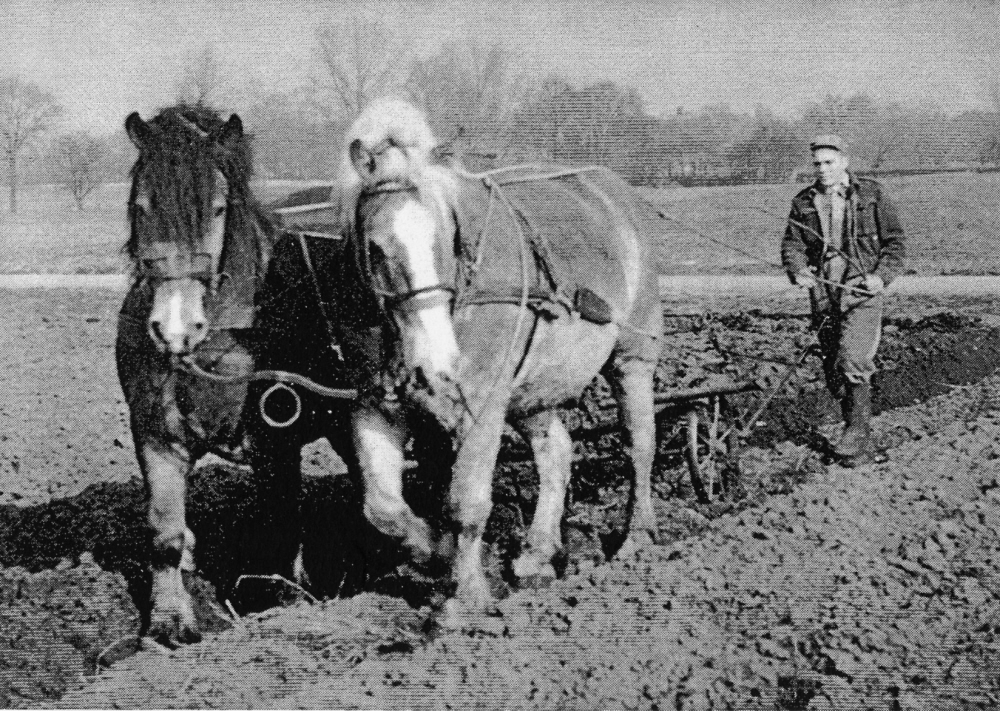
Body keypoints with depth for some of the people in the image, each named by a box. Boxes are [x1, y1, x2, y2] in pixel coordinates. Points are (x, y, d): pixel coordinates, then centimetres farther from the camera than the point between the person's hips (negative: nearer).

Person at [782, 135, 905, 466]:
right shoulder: (804, 202, 9)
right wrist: (798, 271, -16)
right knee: (833, 371, 8)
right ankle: (859, 446, 22)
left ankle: (857, 436, -14)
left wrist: (881, 275, -13)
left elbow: (895, 242, 3)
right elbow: (792, 243, 5)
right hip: (824, 296, 4)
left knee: (853, 363, -20)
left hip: (863, 292, -4)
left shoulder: (871, 194, 1)